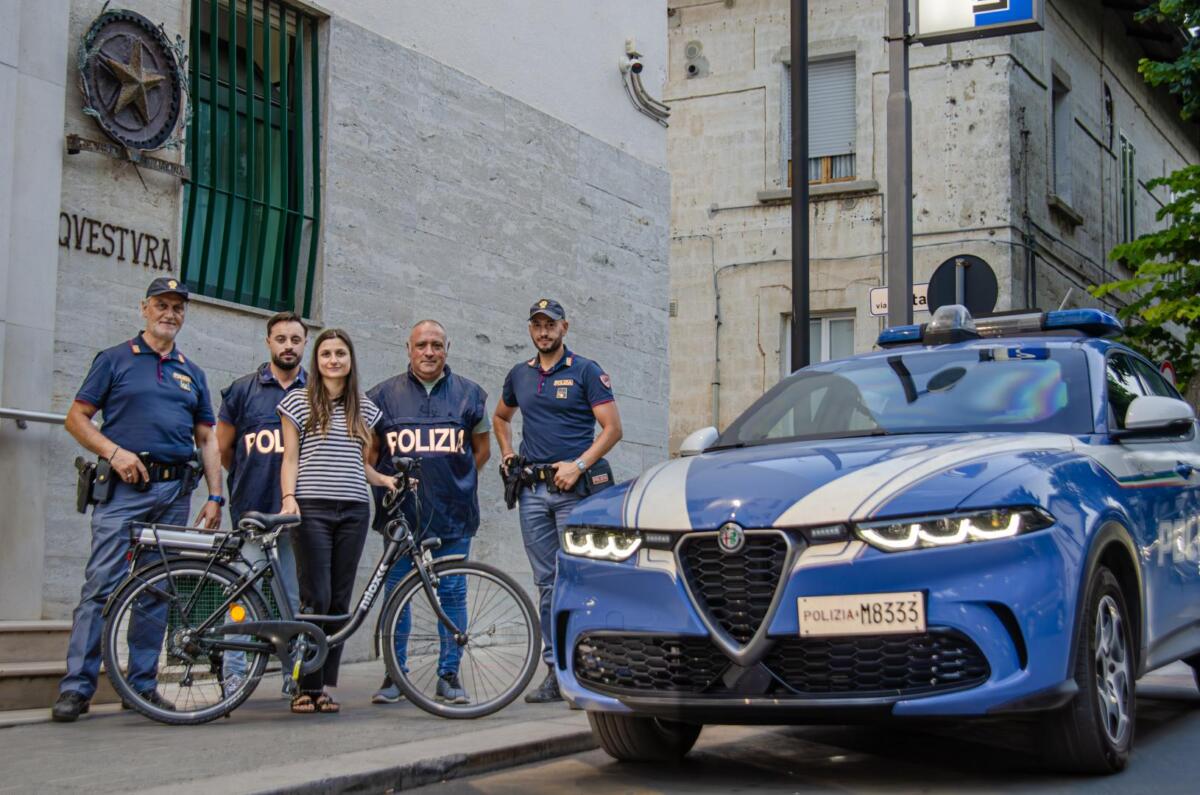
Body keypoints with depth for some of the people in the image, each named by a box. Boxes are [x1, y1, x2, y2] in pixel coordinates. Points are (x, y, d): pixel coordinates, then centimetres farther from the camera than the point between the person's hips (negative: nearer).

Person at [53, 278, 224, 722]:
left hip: (175, 490, 4)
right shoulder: (115, 360, 7)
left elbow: (207, 439, 19)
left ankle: (143, 683, 13)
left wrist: (215, 496, 9)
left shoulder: (192, 374, 19)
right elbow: (77, 419, 4)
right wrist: (114, 452, -12)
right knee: (102, 585, -11)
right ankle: (76, 687, -9)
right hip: (124, 486, -4)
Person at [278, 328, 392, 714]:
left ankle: (326, 686, 8)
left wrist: (385, 479, 2)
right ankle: (307, 687, -1)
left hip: (353, 510, 3)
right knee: (316, 598, -9)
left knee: (340, 600, 3)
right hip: (312, 508, -3)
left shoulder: (364, 407, 16)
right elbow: (290, 458, 3)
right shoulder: (299, 401, 6)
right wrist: (288, 497, -11)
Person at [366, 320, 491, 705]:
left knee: (452, 593, 2)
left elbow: (481, 448, 16)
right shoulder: (384, 395, 8)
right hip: (400, 512, 0)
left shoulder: (469, 394, 8)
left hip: (452, 514, 0)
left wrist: (456, 481, 6)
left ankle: (449, 676, 11)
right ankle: (395, 676, 12)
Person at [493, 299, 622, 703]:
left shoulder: (586, 371, 0)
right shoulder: (519, 375, 15)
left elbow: (612, 428, -5)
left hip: (575, 488, -5)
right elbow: (500, 417, 33)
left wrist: (578, 465, -15)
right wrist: (507, 454, 16)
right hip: (533, 489, 5)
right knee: (546, 583, 6)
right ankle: (555, 671, 9)